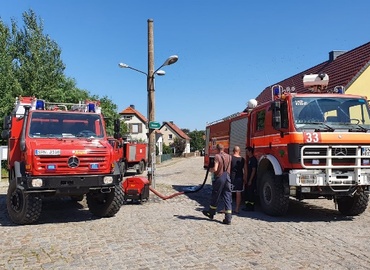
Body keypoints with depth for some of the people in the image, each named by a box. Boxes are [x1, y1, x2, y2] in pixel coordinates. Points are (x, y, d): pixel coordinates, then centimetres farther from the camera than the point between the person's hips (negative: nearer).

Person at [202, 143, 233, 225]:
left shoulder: (217, 156, -10)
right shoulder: (229, 157, 7)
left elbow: (215, 169, -18)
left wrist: (210, 170, 1)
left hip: (219, 178, -4)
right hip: (227, 178, 4)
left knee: (215, 197, 12)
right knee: (227, 199, 4)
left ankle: (211, 213, 30)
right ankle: (228, 219, 2)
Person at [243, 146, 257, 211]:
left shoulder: (253, 159, -13)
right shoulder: (249, 159, 16)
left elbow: (253, 170, -18)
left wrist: (250, 180, -20)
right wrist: (246, 179, 16)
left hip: (252, 180, -10)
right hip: (248, 179, 10)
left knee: (251, 193, -5)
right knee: (246, 192, 12)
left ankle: (251, 207, 2)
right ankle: (247, 206, 20)